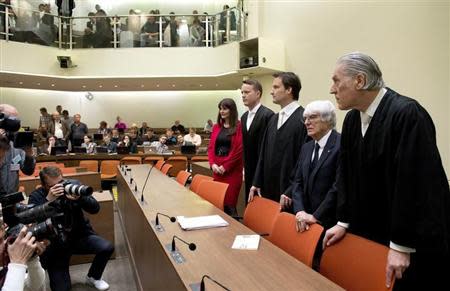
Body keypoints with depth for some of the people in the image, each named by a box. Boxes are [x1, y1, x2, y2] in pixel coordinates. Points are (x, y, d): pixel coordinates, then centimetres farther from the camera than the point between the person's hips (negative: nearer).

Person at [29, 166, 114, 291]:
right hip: (55, 244, -1)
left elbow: (95, 208, -13)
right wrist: (48, 200, -35)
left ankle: (93, 277, 10)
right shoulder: (36, 196, -11)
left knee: (107, 248, -21)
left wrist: (79, 198, -33)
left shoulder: (73, 184, -9)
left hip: (79, 235, 2)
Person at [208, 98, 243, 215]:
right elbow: (211, 147, 11)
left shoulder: (239, 127, -6)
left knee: (229, 201, -4)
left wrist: (225, 166, -12)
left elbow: (239, 150, -11)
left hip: (232, 169, -5)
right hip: (217, 169, 5)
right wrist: (212, 164, -5)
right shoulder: (216, 127, 12)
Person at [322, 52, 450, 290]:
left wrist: (401, 246, -21)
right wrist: (343, 221, 6)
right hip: (370, 232, 7)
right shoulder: (352, 119, 1)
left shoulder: (407, 114, -22)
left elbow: (413, 182, -24)